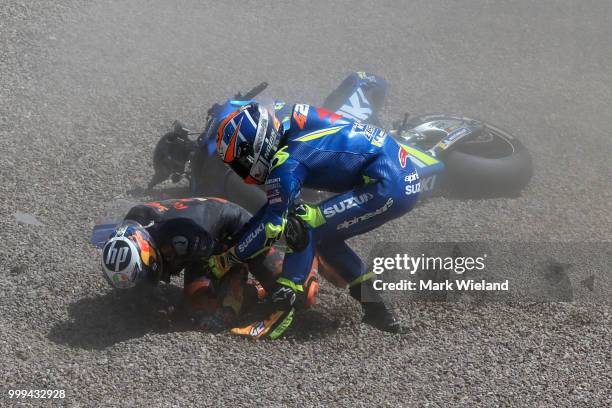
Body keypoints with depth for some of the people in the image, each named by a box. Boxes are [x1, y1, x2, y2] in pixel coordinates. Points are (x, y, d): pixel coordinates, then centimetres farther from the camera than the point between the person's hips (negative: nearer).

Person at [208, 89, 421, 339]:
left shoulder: (287, 163, -15)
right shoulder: (289, 122, 12)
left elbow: (271, 226, -12)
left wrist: (227, 260, -1)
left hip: (390, 186, -10)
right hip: (408, 180, 10)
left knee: (304, 227, -11)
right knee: (323, 237, 16)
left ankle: (281, 312, -14)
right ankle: (376, 308, 20)